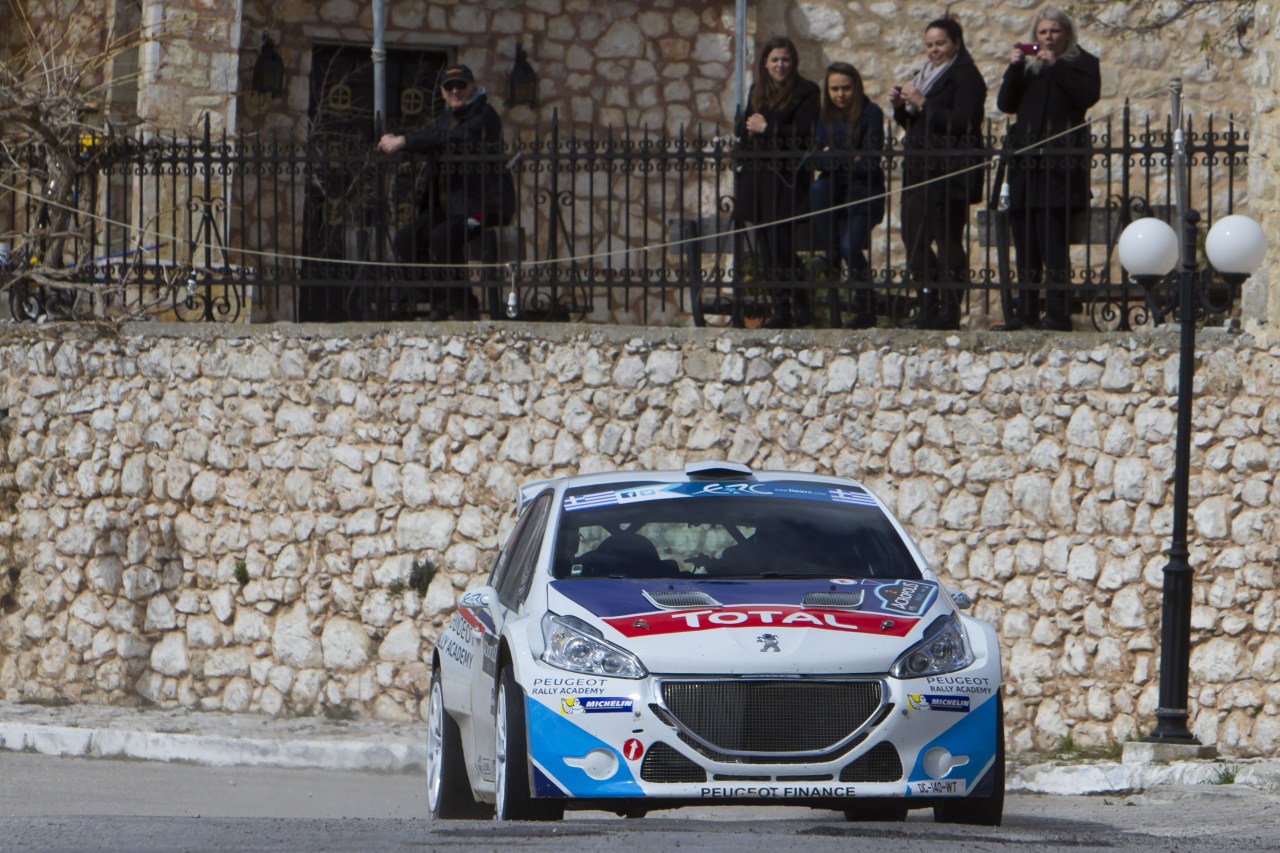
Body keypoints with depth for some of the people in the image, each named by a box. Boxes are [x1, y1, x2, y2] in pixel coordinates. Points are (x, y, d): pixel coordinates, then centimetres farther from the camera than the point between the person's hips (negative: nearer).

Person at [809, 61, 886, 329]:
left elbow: (870, 161, -13)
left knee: (850, 245, -23)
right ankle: (829, 255, -19)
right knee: (818, 189, -32)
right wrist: (849, 159, -15)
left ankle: (865, 305, -3)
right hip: (834, 188, 4)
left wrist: (833, 157, -9)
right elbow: (817, 158, 2)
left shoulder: (871, 114, -7)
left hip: (863, 191, -4)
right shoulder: (826, 116, 8)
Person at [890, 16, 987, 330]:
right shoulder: (927, 74, 21)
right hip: (920, 168, 9)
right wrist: (900, 105, 4)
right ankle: (929, 309, 15)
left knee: (948, 240, -9)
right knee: (914, 237, 8)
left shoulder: (965, 75, -6)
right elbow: (909, 123, 25)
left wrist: (922, 103, -18)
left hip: (949, 171, -9)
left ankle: (949, 313, -7)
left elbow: (963, 122, -19)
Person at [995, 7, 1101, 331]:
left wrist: (1056, 66, -12)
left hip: (1061, 165, -6)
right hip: (1026, 164, 6)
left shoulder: (1081, 63, 7)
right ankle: (1025, 313, 9)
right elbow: (1006, 103, 11)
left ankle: (1058, 314, -13)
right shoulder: (1028, 66, 21)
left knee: (1052, 241, -13)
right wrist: (1014, 69, -1)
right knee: (1025, 242, 5)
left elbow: (1088, 95, -11)